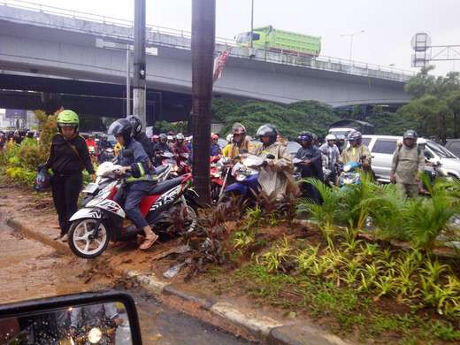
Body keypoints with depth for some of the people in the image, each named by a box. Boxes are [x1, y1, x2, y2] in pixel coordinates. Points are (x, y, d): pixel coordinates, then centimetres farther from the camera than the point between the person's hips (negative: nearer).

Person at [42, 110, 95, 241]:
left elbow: (86, 159, -5)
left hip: (73, 177, -5)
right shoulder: (56, 139, 6)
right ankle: (63, 230, 22)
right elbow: (52, 157, 16)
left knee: (71, 205, -5)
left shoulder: (80, 141, -6)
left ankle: (69, 231, 4)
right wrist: (45, 167, 4)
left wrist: (91, 172, -18)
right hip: (57, 177, 5)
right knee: (59, 205, 11)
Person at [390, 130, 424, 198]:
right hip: (400, 179, 0)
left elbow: (421, 164, -2)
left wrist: (419, 174, -17)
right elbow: (394, 162, 11)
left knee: (413, 198, 6)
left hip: (413, 180, 0)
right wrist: (392, 174, 8)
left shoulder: (419, 150, 6)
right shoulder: (399, 149, 9)